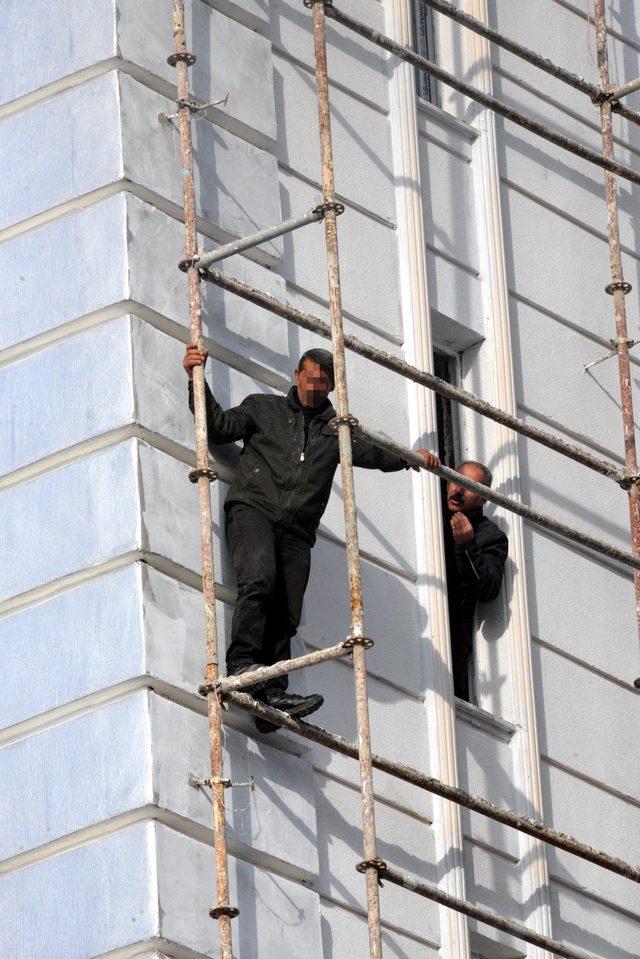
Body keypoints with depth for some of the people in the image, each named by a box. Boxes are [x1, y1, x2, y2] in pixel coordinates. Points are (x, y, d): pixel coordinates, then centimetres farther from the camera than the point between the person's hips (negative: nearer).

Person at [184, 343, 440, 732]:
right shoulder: (263, 408, 19)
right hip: (253, 508, -3)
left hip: (297, 529, 3)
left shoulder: (336, 428, 25)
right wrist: (197, 382, -2)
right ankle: (242, 664, -34)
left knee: (286, 613, -9)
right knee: (259, 579, -30)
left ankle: (273, 695, -17)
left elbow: (371, 453, 16)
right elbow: (220, 427, 9)